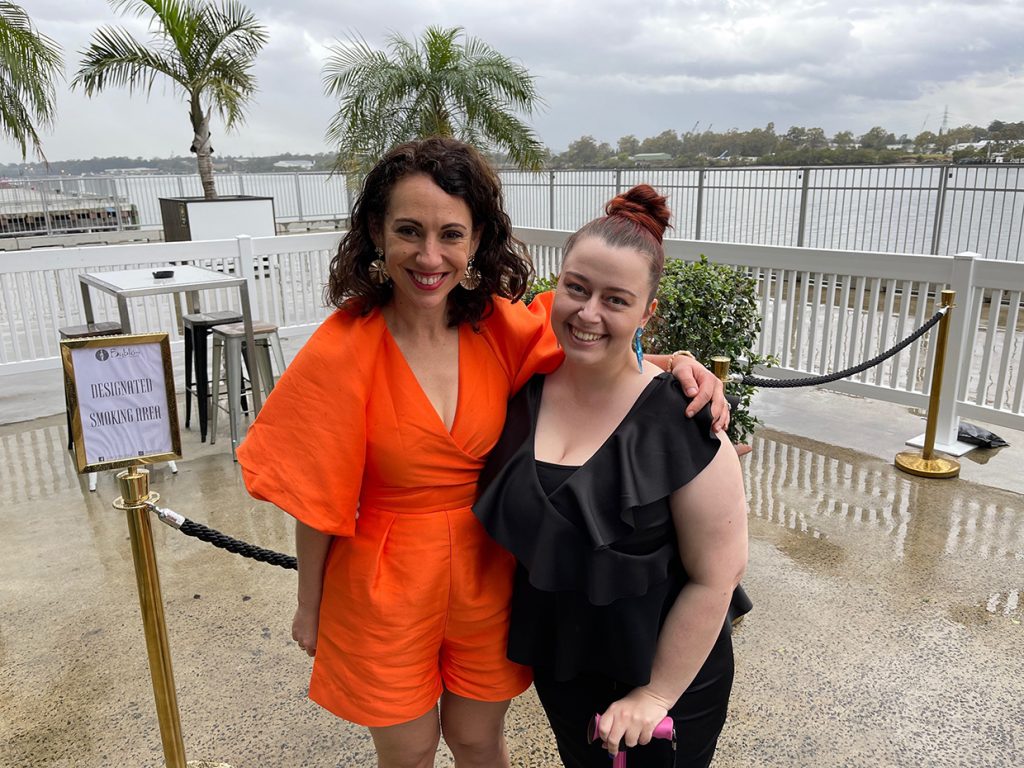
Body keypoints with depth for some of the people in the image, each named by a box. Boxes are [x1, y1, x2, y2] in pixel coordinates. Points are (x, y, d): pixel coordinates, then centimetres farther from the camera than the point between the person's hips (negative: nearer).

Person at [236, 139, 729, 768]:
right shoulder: (343, 350, -20)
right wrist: (310, 606, 1)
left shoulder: (502, 327, -11)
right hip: (386, 586, -2)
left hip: (487, 575, 2)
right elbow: (315, 498, -10)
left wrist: (677, 367, -22)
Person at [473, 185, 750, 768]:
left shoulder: (680, 422, -24)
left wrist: (657, 693, -13)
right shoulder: (527, 390, -10)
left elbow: (716, 576, -18)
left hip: (665, 670, -4)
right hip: (556, 662, 5)